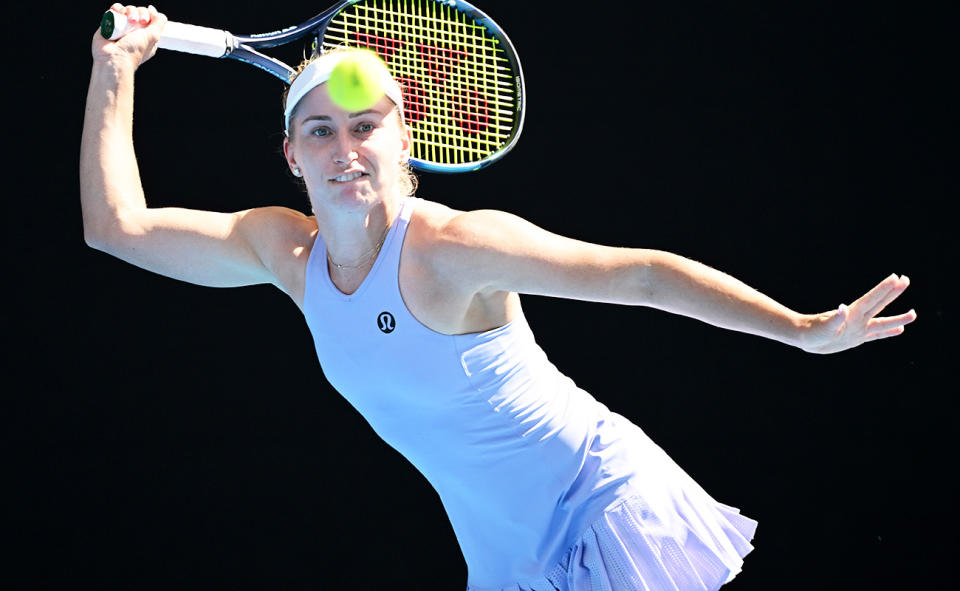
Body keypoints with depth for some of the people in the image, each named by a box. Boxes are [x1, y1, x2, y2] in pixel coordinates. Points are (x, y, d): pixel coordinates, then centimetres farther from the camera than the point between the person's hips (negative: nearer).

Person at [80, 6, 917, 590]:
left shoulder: (452, 248, -21)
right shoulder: (288, 253, -2)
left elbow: (642, 274, -20)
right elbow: (116, 225, 2)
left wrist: (803, 329, -24)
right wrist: (115, 72, -3)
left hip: (605, 510, -6)